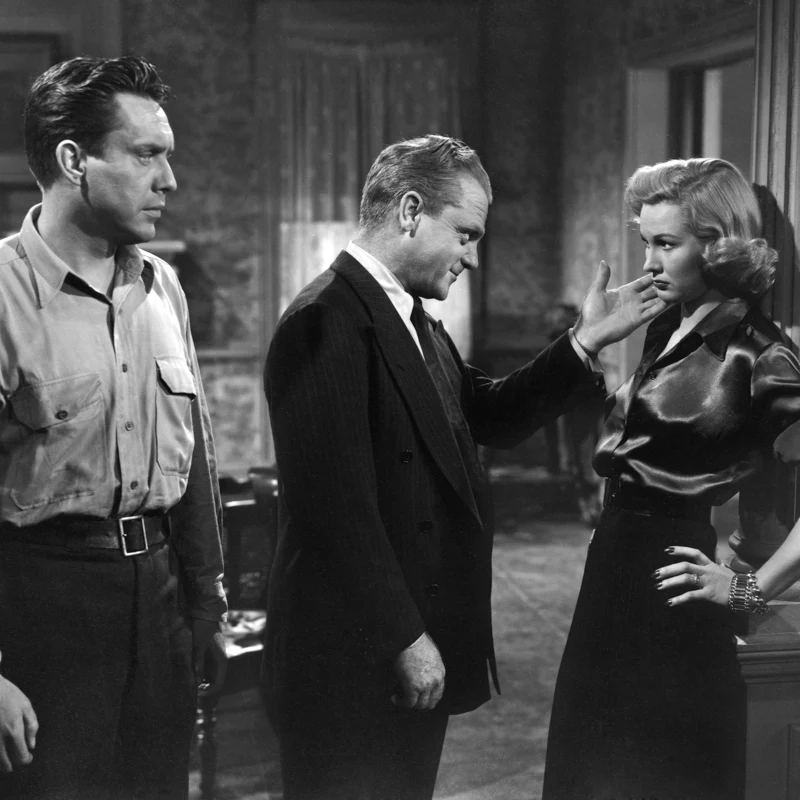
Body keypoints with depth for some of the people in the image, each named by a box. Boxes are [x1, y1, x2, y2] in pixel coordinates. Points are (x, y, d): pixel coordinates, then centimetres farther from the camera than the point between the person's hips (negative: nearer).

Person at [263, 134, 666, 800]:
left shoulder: (411, 318, 12)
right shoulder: (328, 322, -19)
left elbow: (489, 417, 17)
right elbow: (337, 503, -23)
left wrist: (584, 343, 8)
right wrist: (404, 640, -19)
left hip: (419, 652, 9)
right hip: (354, 665, -9)